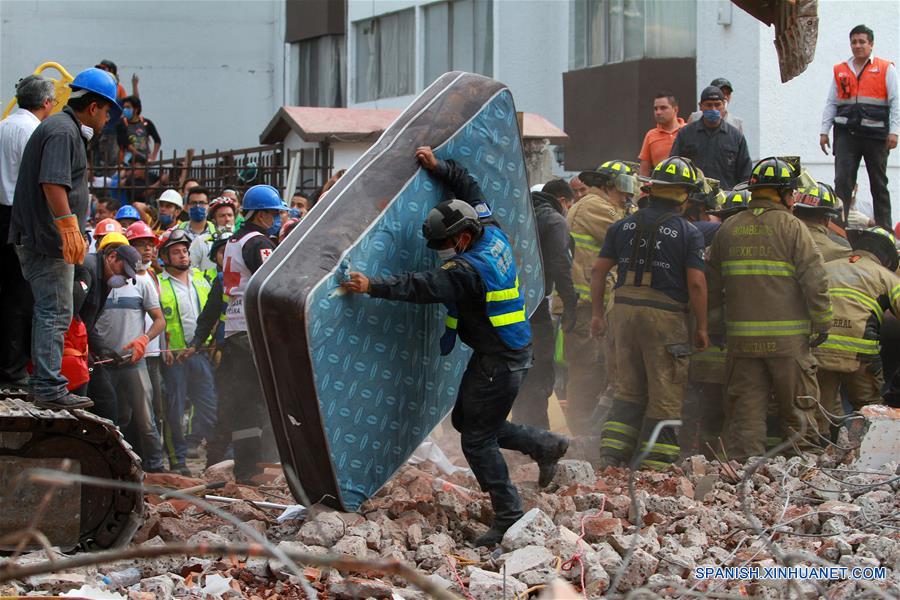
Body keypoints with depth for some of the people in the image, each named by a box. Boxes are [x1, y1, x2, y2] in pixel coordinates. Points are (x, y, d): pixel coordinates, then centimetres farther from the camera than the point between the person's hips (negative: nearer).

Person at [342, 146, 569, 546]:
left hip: (498, 362, -10)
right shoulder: (493, 236, 3)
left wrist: (372, 287, -34)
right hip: (509, 352, 10)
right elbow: (469, 187, 17)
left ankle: (509, 518, 3)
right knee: (466, 420, 20)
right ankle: (545, 445, 25)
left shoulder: (468, 269, -25)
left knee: (477, 439, -3)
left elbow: (424, 288, -34)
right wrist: (438, 167, 16)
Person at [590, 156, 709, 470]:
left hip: (625, 311, 5)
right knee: (665, 395, 4)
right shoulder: (689, 233, -5)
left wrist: (598, 313, 16)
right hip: (665, 315, -5)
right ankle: (653, 463, 4)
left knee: (629, 389, 16)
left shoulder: (624, 226, 9)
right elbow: (696, 283, -10)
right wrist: (702, 328, -1)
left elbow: (599, 270, 8)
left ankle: (610, 455, 8)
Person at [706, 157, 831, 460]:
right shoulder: (791, 227, -6)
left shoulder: (728, 229, 8)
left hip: (741, 336, 4)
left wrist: (715, 325, 21)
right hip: (787, 336, -4)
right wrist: (822, 324, -2)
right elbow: (815, 280, -11)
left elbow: (711, 283, 12)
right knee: (797, 406, 6)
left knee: (745, 406, 8)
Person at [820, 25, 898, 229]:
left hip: (876, 134, -2)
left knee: (879, 183, 7)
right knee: (842, 181, -8)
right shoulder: (840, 71, 14)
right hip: (846, 134, 2)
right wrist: (824, 131, 7)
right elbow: (831, 103, 15)